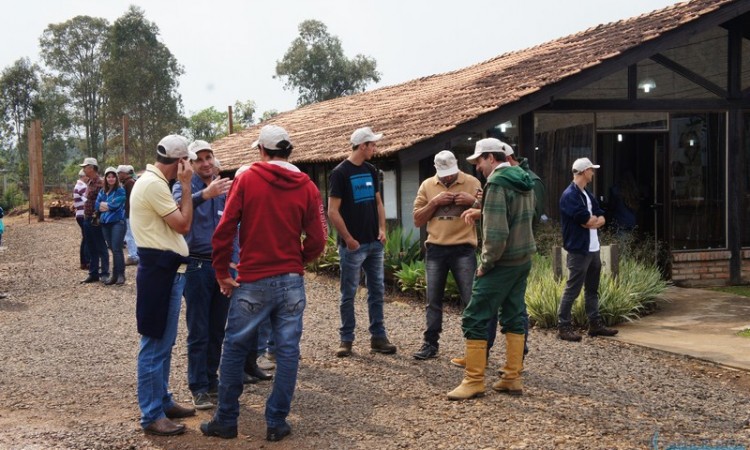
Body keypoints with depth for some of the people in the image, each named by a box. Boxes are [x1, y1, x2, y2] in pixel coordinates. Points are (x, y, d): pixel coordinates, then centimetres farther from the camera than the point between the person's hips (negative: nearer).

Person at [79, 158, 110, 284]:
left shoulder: (100, 182, -14)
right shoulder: (89, 183, 14)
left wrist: (97, 217, -19)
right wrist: (86, 216, 16)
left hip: (96, 221, -9)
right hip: (87, 220, 9)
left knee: (101, 248, -2)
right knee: (91, 249, 13)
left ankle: (104, 273, 4)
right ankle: (93, 273, 19)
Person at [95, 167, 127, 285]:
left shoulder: (120, 190, -4)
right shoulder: (102, 192, 14)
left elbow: (114, 205, -14)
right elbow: (96, 206, 6)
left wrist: (103, 204, 0)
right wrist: (109, 205, -7)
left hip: (117, 222, -6)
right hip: (105, 223, 6)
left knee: (117, 249, -10)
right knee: (112, 249, 9)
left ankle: (121, 274, -4)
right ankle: (115, 275, 13)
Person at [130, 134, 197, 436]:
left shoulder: (154, 182, 17)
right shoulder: (153, 184, -17)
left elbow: (176, 223, 17)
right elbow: (183, 225, -16)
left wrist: (183, 187, 11)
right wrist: (186, 185, -12)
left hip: (167, 268, 11)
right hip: (160, 269, -11)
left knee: (164, 343, 17)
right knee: (155, 344, -4)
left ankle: (162, 402, 28)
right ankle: (151, 416, 3)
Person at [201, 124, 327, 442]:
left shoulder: (247, 179, -4)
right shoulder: (307, 187, 1)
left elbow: (224, 230, -8)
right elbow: (317, 240, -1)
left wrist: (221, 272, 2)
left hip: (252, 280, -1)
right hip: (291, 281, 2)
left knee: (235, 350, 11)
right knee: (287, 352, 8)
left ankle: (226, 421, 19)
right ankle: (277, 423, 13)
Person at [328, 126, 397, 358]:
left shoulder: (371, 170, 9)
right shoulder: (340, 173, -11)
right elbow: (333, 212, -13)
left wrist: (382, 229, 3)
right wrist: (348, 239, -14)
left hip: (374, 243, 7)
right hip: (352, 245, -6)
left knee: (377, 291, 9)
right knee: (349, 294, 2)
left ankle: (378, 337, 17)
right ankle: (346, 339, 12)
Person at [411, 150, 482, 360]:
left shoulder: (472, 183, 0)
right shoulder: (427, 185, 6)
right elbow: (418, 220, 4)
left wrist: (473, 202, -14)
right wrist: (434, 202, -10)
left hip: (463, 250, -2)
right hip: (435, 250, 2)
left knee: (471, 300, 1)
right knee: (433, 300, 8)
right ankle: (430, 343, 17)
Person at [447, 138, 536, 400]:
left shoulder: (496, 183, -17)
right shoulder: (523, 180, 11)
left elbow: (496, 232, -24)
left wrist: (485, 264, -13)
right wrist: (481, 212, 14)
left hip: (503, 263, -9)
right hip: (524, 260, 9)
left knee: (475, 318, -2)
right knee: (513, 317, 13)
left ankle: (474, 381, 2)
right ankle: (513, 377, 16)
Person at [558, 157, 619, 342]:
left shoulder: (587, 194, 16)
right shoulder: (570, 195, -15)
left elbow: (601, 218, 10)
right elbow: (587, 220, -21)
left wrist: (592, 220, -10)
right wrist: (596, 218, -1)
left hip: (593, 249, 10)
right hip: (579, 250, -10)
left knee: (592, 289, 14)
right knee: (572, 289, -5)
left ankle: (595, 324, 22)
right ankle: (563, 326, 1)